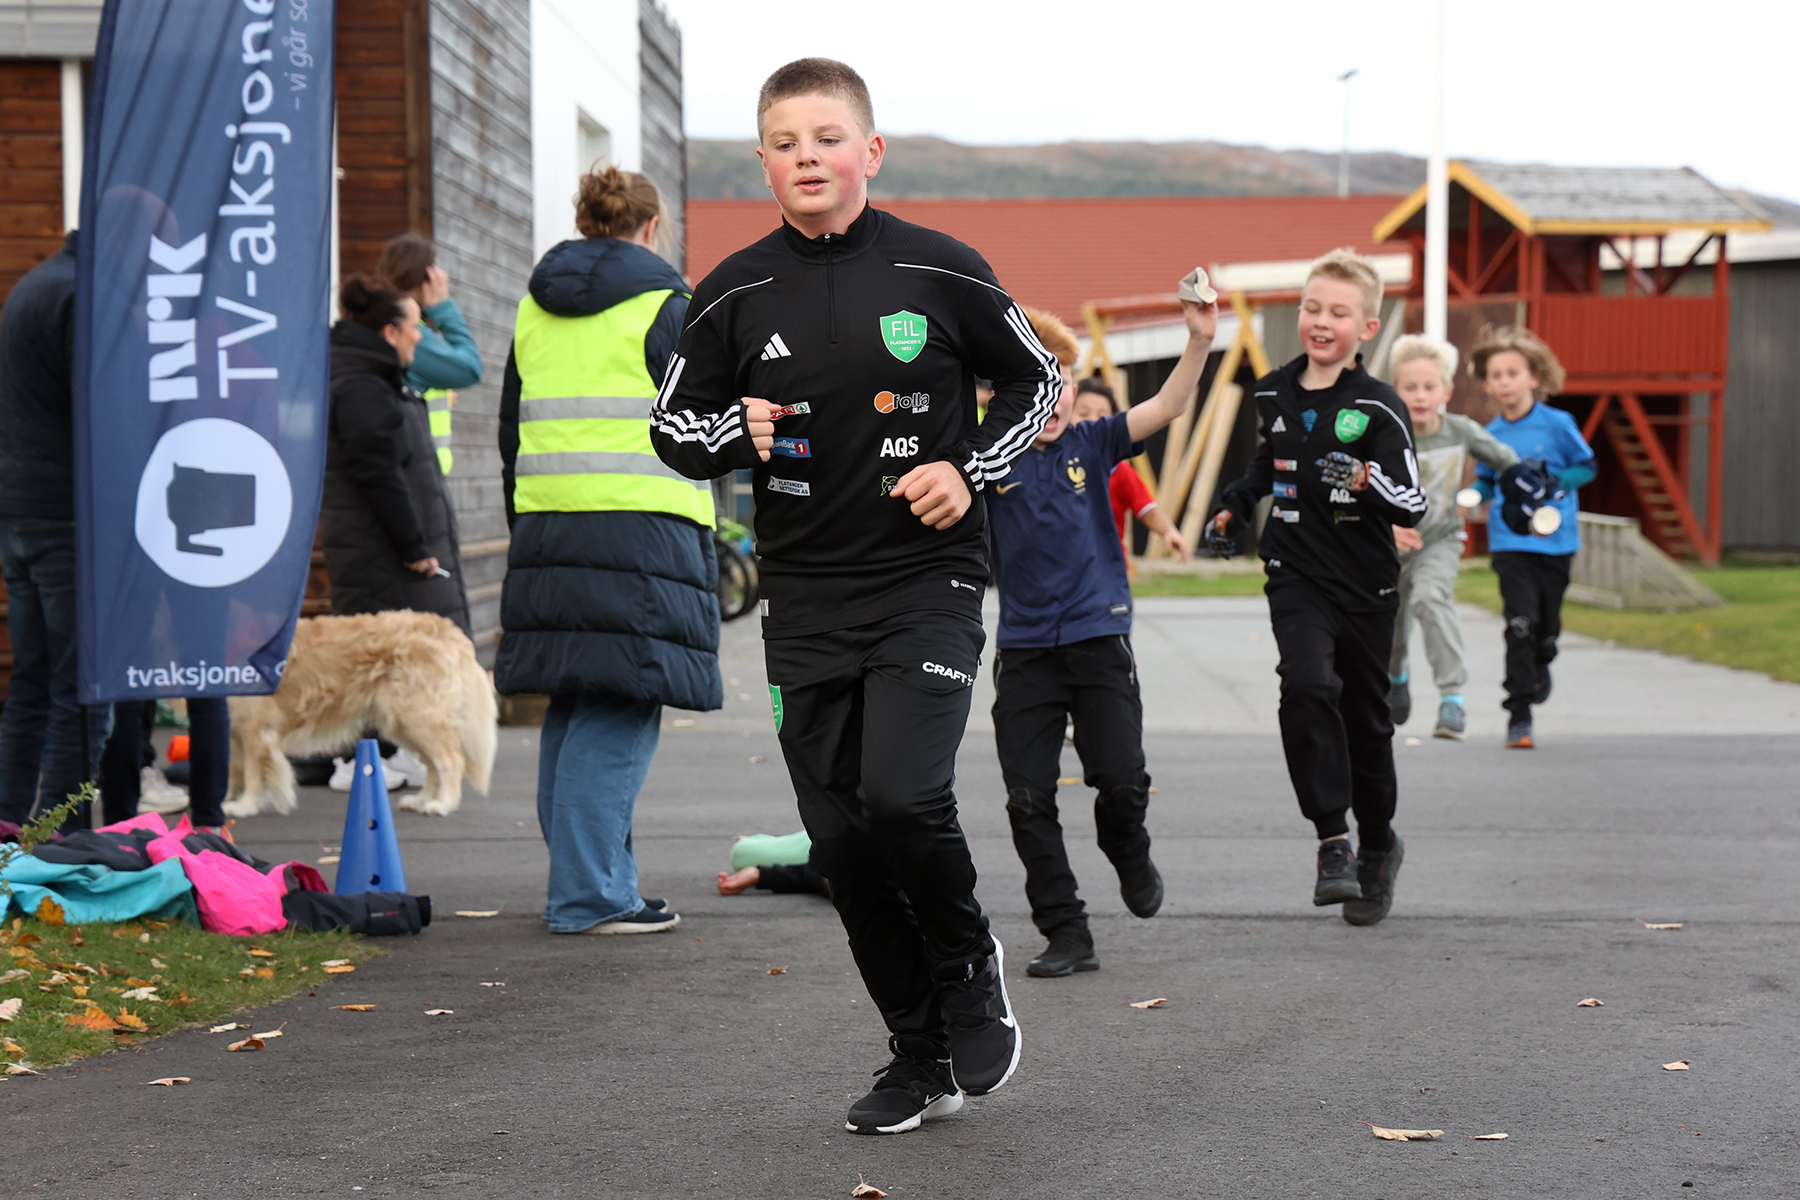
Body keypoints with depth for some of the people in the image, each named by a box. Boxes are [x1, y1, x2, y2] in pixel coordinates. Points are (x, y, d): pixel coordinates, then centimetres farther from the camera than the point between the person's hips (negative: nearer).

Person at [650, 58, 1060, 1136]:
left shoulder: (940, 271, -3)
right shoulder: (734, 295, 3)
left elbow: (1037, 380, 10)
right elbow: (675, 427, 13)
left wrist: (973, 474, -6)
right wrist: (733, 431, -9)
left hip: (928, 583, -3)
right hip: (806, 601, 3)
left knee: (903, 797, -21)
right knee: (841, 837, 3)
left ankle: (971, 964, 11)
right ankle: (923, 1057, 19)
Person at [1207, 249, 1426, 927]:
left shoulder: (1378, 408, -9)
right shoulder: (1274, 394, 4)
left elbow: (1414, 508, -15)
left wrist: (1368, 480, -32)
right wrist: (1233, 508, 24)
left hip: (1366, 586, -1)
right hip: (1296, 575, 2)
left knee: (1366, 721, 10)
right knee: (1306, 685, -24)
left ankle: (1378, 845, 33)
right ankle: (1333, 841, -19)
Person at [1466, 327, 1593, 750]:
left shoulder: (1557, 424, -5)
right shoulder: (1491, 435, 3)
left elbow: (1586, 467, 4)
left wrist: (1549, 486, -12)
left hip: (1555, 540, 0)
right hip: (1509, 542, 0)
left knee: (1547, 626, 10)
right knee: (1520, 622, -15)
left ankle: (1540, 668, 48)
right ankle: (1519, 715, -8)